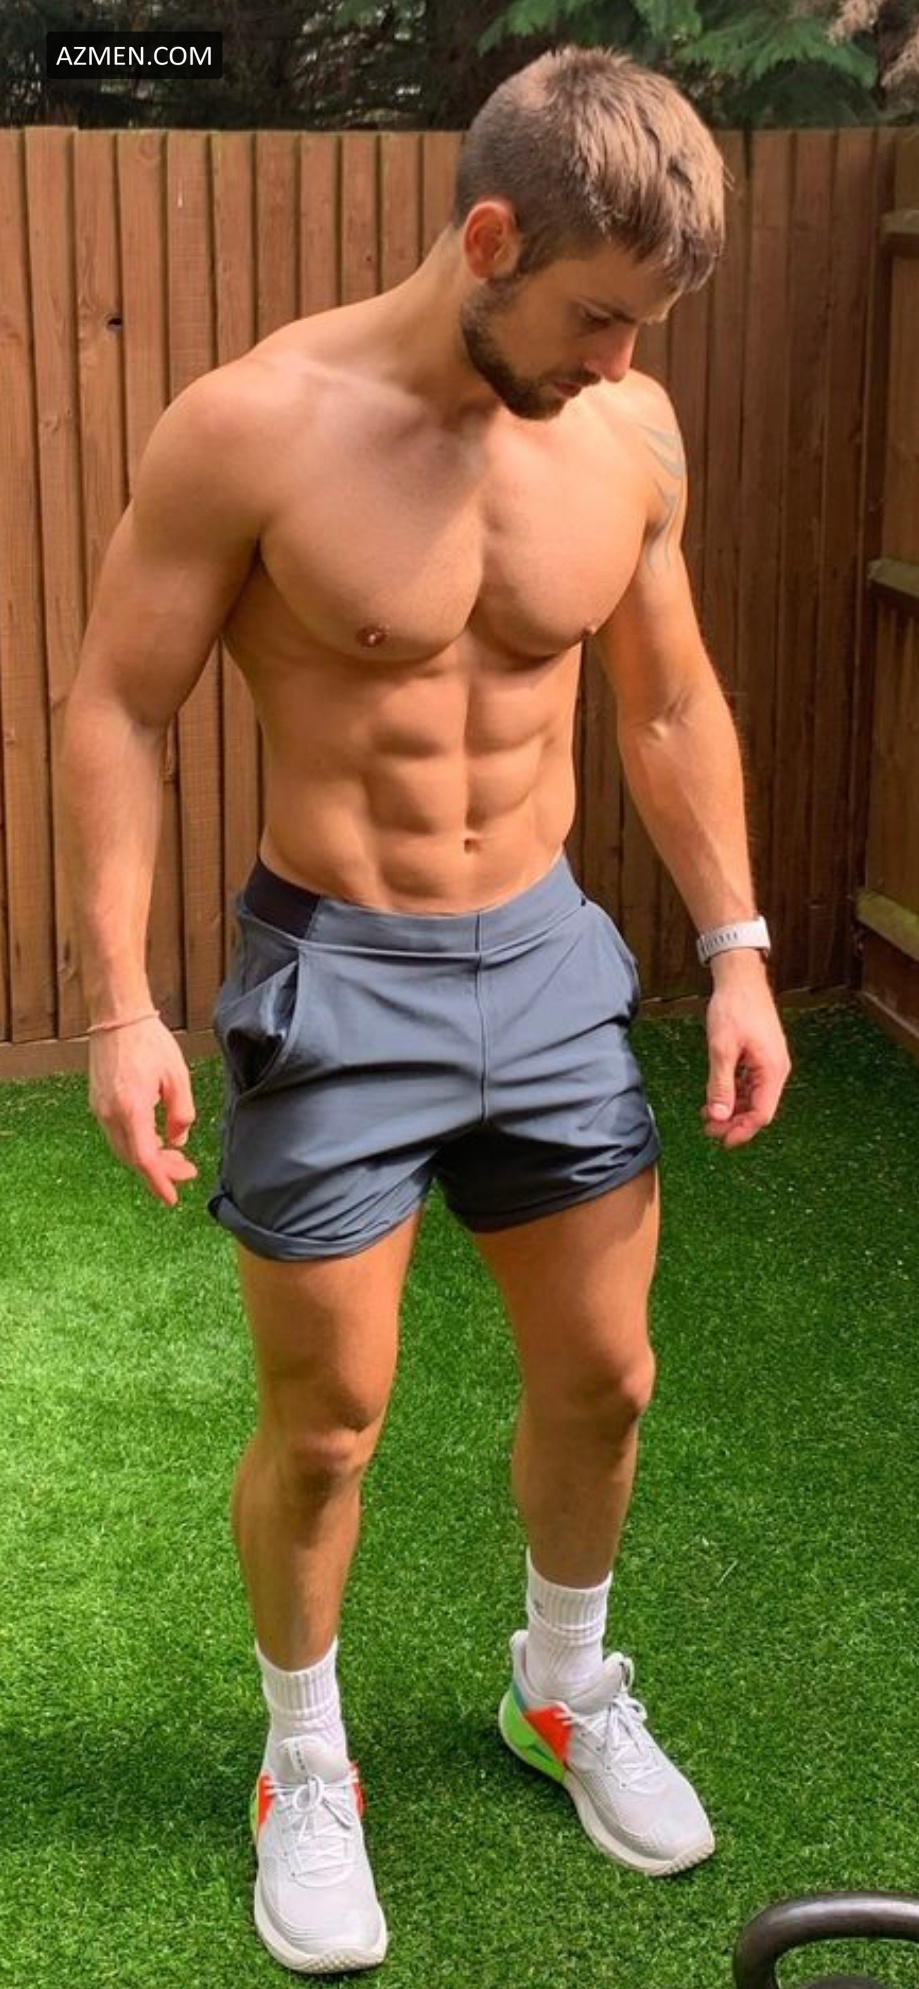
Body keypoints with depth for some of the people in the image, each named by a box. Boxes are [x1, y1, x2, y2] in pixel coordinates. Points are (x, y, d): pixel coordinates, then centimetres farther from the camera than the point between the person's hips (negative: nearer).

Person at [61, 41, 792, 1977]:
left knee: (602, 1374, 15)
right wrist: (121, 1007, -14)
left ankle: (568, 1687, 43)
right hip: (335, 981, -4)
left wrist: (736, 947, 6)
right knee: (326, 1427, 7)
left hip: (548, 961, 5)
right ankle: (307, 1770, 33)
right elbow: (115, 711, -10)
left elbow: (673, 702, 9)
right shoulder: (256, 426, -17)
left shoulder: (630, 430, -4)